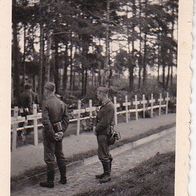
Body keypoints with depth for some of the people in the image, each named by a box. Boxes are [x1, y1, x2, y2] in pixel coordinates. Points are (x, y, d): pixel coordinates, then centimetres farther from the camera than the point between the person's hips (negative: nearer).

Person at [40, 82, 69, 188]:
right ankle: (63, 178, 25)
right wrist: (61, 131, 1)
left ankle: (50, 181, 9)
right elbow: (66, 119, 5)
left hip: (49, 133, -6)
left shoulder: (46, 103, -16)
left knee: (49, 157, 2)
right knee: (60, 155, 17)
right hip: (59, 132, 6)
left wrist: (52, 134, -17)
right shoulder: (62, 103, 4)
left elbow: (45, 121, -22)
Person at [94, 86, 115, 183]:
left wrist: (96, 129, -11)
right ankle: (106, 173, 26)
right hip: (102, 133, 10)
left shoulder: (109, 106, -19)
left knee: (103, 155, -5)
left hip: (104, 134, -10)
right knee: (105, 154, 16)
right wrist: (96, 128, 4)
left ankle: (107, 175, 4)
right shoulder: (104, 105, 13)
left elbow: (105, 122, -23)